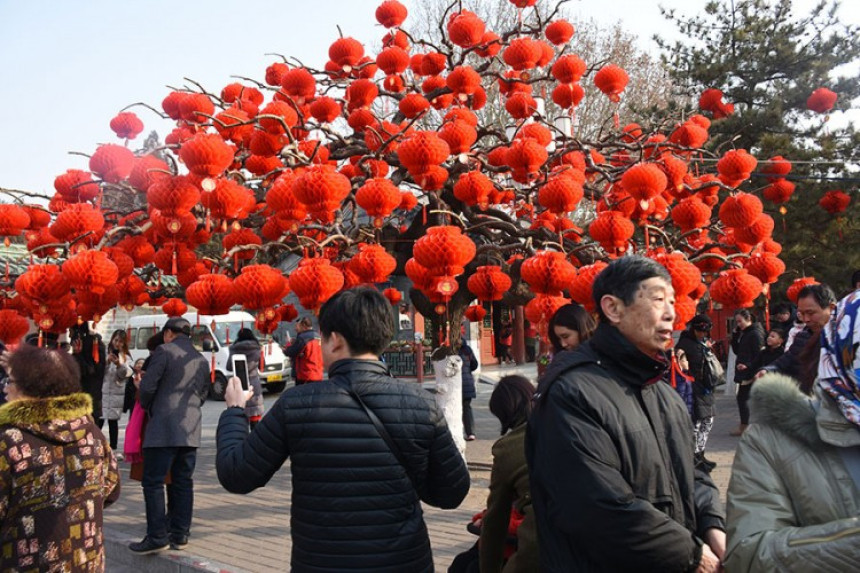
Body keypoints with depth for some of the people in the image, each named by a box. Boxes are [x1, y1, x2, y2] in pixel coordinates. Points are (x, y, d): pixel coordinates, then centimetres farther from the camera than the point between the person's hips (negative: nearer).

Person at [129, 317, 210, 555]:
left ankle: (157, 536, -3)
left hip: (163, 427, -6)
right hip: (191, 429, 7)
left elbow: (147, 386, -8)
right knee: (183, 482, 10)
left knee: (153, 482, -1)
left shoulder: (164, 351, -5)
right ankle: (180, 534, 13)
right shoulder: (202, 360, 15)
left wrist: (148, 407, 11)